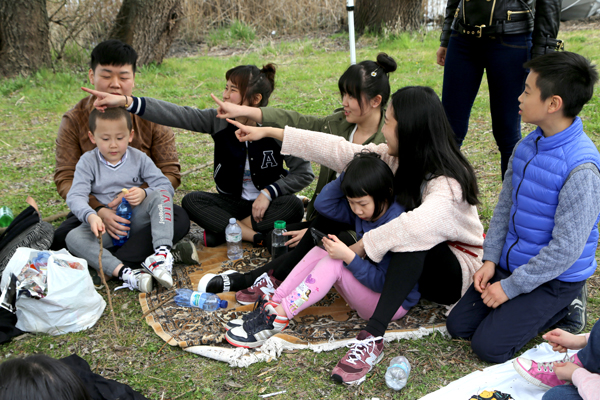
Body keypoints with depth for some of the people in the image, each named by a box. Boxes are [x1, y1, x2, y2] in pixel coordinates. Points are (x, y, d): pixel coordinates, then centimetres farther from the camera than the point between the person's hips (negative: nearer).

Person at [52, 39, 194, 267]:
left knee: (180, 219, -30)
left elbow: (171, 173, -5)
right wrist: (99, 211, -26)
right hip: (94, 209, 1)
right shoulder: (74, 120, -4)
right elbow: (65, 179, -8)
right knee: (59, 239, -29)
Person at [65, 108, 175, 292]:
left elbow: (166, 186, -5)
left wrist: (145, 193, -27)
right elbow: (76, 196, -14)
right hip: (105, 225, 0)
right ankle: (123, 272, -47)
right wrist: (91, 216, -36)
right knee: (73, 238, -29)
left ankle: (162, 252, -39)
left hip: (136, 220, 1)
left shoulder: (139, 158, 2)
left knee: (161, 194, -23)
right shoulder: (88, 162, -2)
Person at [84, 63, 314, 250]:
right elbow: (176, 115, -21)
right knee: (192, 201, -22)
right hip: (233, 201, 3)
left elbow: (304, 173, -11)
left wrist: (269, 192, -21)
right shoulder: (219, 120, -10)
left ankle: (223, 231, -24)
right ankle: (257, 236, -24)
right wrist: (125, 102, -31)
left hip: (266, 202, -2)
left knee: (294, 207, -33)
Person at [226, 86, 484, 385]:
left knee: (410, 238, -41)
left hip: (454, 274, -7)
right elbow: (339, 151, -6)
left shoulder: (447, 185, -29)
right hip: (407, 262, 8)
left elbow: (418, 224, -48)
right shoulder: (395, 159, -6)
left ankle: (373, 337, -44)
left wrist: (361, 246, -37)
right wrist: (270, 132, -6)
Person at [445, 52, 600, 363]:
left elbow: (566, 247, -25)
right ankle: (531, 310, 20)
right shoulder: (526, 146, -2)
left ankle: (562, 310, 9)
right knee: (458, 325, 5)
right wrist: (490, 260, -1)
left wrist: (510, 287, -19)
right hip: (510, 264, 7)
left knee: (489, 346, -10)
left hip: (555, 278, -7)